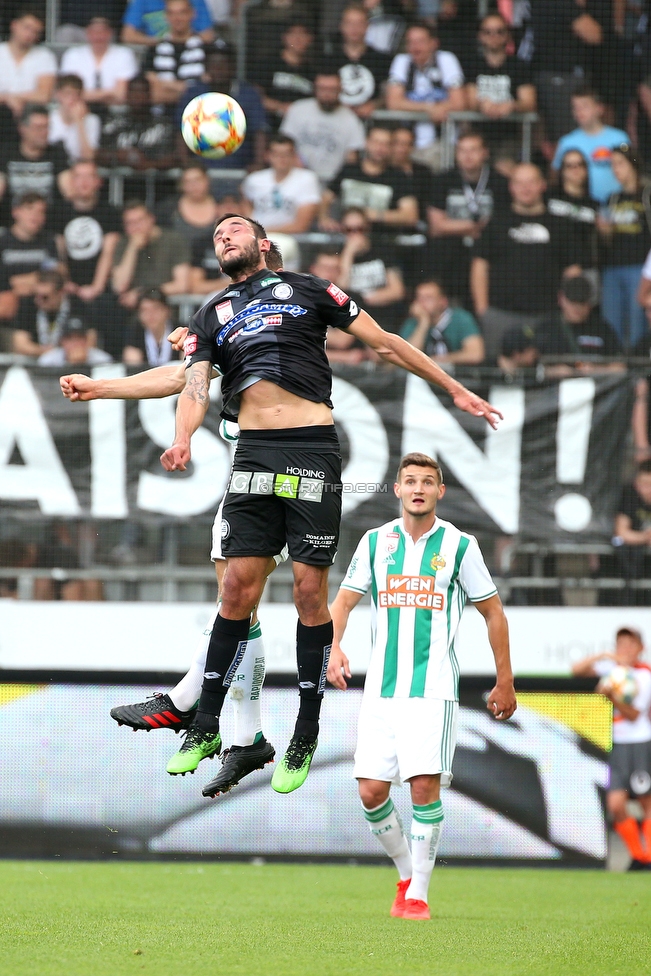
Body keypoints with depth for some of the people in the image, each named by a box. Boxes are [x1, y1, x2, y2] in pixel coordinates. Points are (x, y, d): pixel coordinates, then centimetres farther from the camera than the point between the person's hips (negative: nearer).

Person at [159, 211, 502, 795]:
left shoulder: (305, 289, 12)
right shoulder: (212, 316, 19)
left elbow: (385, 344, 14)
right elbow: (196, 385, 5)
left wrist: (455, 389, 14)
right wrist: (183, 440, -17)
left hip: (313, 446, -2)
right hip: (254, 452, 2)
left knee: (310, 590, -4)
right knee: (239, 588, -2)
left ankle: (306, 738, 4)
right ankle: (206, 727, 5)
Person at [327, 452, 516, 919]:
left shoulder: (459, 545, 1)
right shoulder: (376, 541, 8)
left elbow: (493, 612, 8)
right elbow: (344, 600, 11)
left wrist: (505, 682, 8)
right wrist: (334, 647, -9)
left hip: (434, 689, -3)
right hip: (381, 688, 3)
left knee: (424, 786, -13)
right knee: (371, 790, -3)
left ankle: (419, 894, -3)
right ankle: (407, 873, 20)